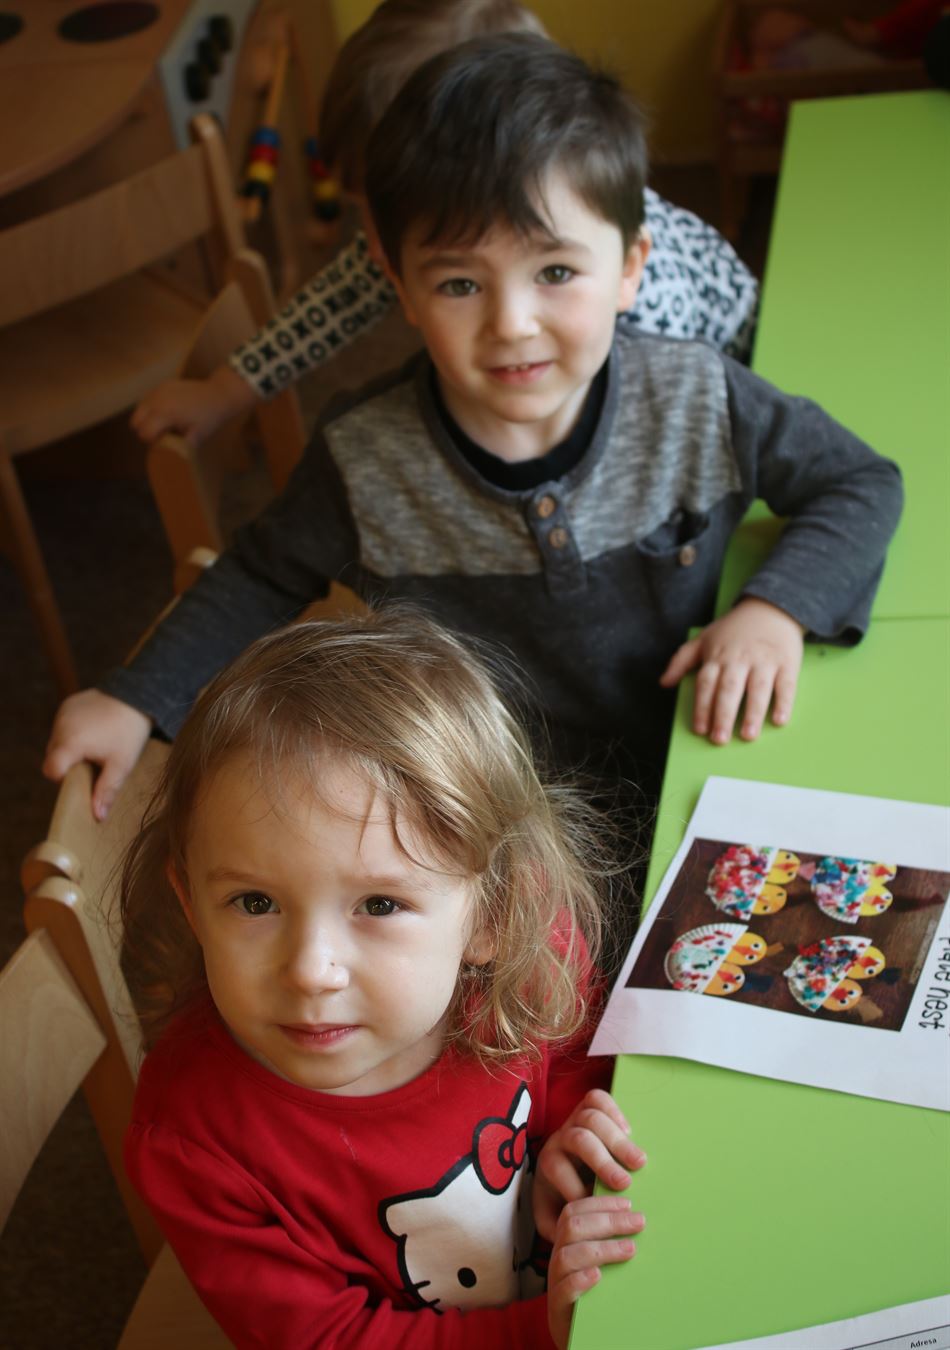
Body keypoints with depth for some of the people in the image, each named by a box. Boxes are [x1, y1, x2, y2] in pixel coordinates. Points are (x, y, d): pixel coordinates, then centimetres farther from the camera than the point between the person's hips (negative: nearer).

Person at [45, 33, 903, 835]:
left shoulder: (698, 401, -15)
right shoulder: (363, 462, -16)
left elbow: (862, 484, -1)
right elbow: (264, 577, 4)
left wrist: (778, 608, -18)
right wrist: (138, 698, -2)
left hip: (679, 787, 1)